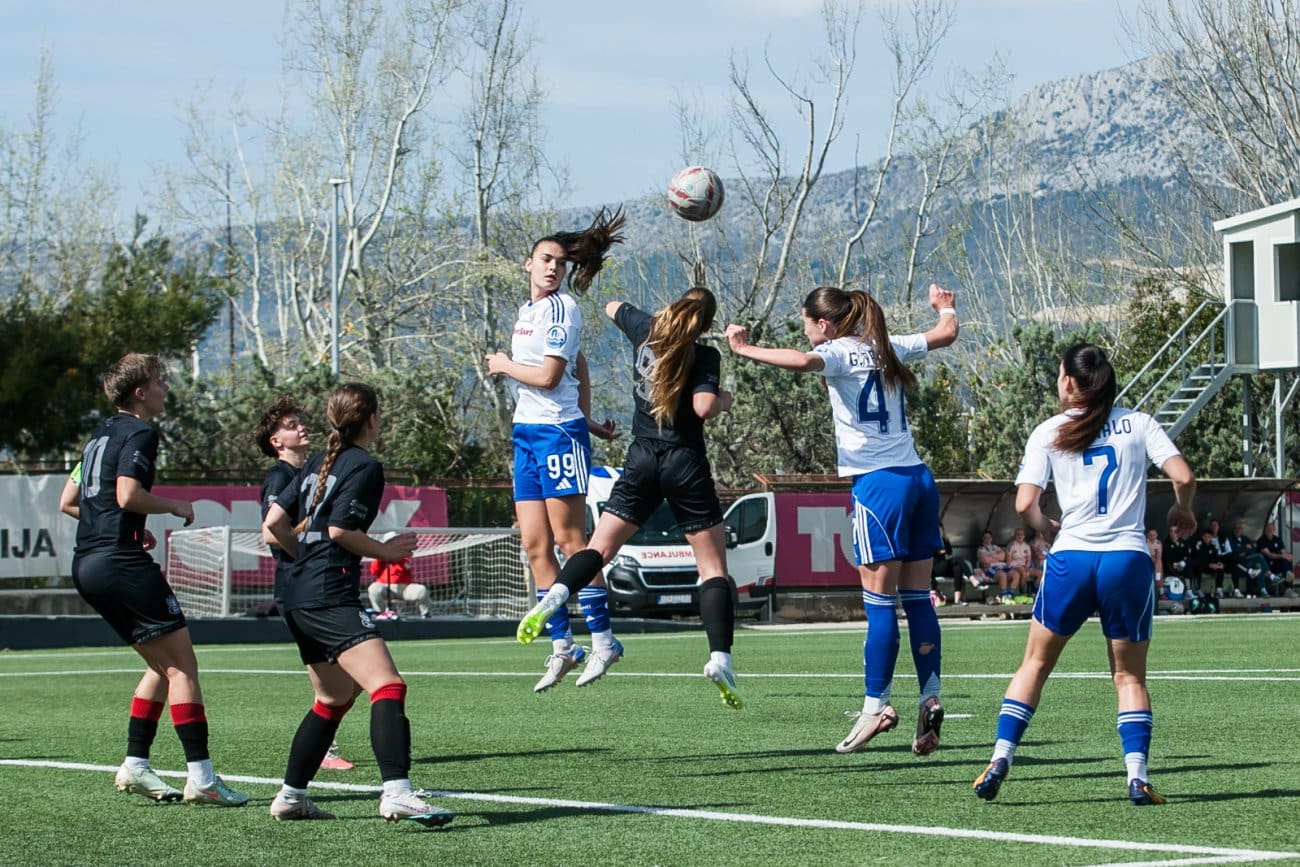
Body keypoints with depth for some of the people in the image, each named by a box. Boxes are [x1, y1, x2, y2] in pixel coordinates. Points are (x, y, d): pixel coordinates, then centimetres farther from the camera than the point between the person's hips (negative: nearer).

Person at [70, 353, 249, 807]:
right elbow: (128, 495, -22)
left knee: (163, 665, 16)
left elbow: (69, 502, 25)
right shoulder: (139, 433, -8)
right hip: (121, 562, -10)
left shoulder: (101, 434, 20)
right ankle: (200, 776, -14)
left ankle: (135, 766, 12)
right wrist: (175, 506, -6)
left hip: (86, 565, 10)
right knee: (182, 664, -8)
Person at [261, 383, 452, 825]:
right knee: (388, 687, -20)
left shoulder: (317, 464, 19)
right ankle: (396, 792, -38)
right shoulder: (366, 466, -5)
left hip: (295, 593, 10)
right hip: (330, 595, -10)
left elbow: (273, 525, 17)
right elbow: (340, 529, -14)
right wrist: (385, 550, -2)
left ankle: (291, 796, 25)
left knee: (335, 696, 23)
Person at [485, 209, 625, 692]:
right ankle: (562, 647, 8)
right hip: (526, 434, 9)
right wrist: (586, 419, 21)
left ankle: (602, 640, -1)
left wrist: (503, 365, -2)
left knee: (569, 541, -7)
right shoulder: (528, 310, 16)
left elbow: (548, 376, -17)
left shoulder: (561, 308, -10)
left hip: (558, 433, -9)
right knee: (534, 544, 4)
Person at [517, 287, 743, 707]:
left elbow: (613, 307, 28)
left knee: (600, 547, 5)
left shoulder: (644, 329, 7)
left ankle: (554, 597, -23)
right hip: (686, 463, -3)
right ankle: (720, 656, -15)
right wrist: (724, 401, 2)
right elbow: (703, 407, -20)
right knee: (713, 567, 1)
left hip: (641, 459, 3)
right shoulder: (705, 356, -6)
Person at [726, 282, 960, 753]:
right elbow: (946, 333, 27)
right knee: (917, 598, 7)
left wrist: (746, 348, -18)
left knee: (879, 603, -6)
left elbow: (802, 360, -28)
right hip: (918, 479, 7)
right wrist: (945, 306, 48)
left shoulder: (839, 353, -5)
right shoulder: (887, 348, 14)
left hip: (879, 484, -7)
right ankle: (930, 698, 3)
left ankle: (876, 705, -5)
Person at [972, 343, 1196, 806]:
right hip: (1128, 559, 0)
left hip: (1071, 559, 0)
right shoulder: (1138, 424, 7)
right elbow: (1183, 477, -3)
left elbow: (1025, 505, -3)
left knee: (1036, 664, 15)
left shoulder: (1048, 433, 6)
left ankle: (999, 761, 7)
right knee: (1129, 675, 11)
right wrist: (1181, 510, 18)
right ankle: (1137, 776, -3)